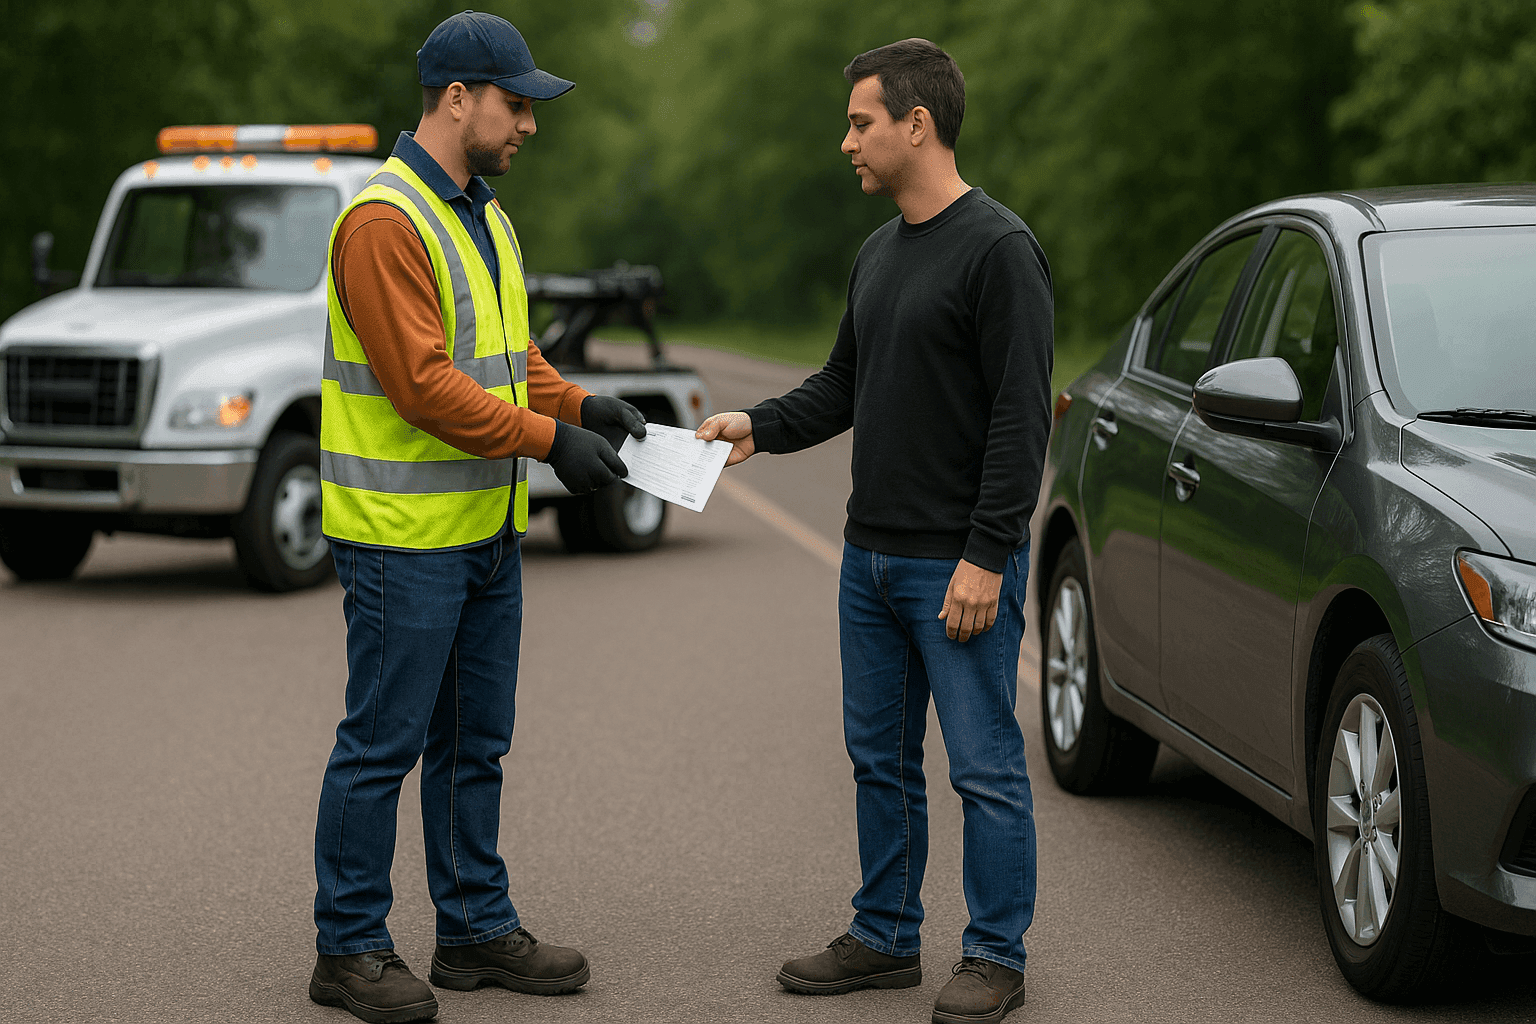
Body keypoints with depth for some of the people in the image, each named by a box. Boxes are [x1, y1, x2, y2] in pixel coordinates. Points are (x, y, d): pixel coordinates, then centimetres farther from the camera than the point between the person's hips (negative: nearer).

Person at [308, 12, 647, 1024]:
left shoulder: (483, 215, 15)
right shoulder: (385, 219, -17)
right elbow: (421, 381, -22)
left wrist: (577, 401, 1)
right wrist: (547, 438, -20)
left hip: (487, 526, 9)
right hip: (404, 533, -9)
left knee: (473, 743, 15)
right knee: (383, 745, -1)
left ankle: (477, 928, 25)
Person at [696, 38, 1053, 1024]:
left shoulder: (999, 249, -14)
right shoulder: (878, 254, 13)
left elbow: (1022, 416, -18)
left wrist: (986, 556, -21)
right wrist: (759, 424, 5)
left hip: (961, 566, -9)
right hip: (872, 556, 9)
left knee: (985, 768, 0)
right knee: (880, 759, 15)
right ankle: (887, 937, 26)